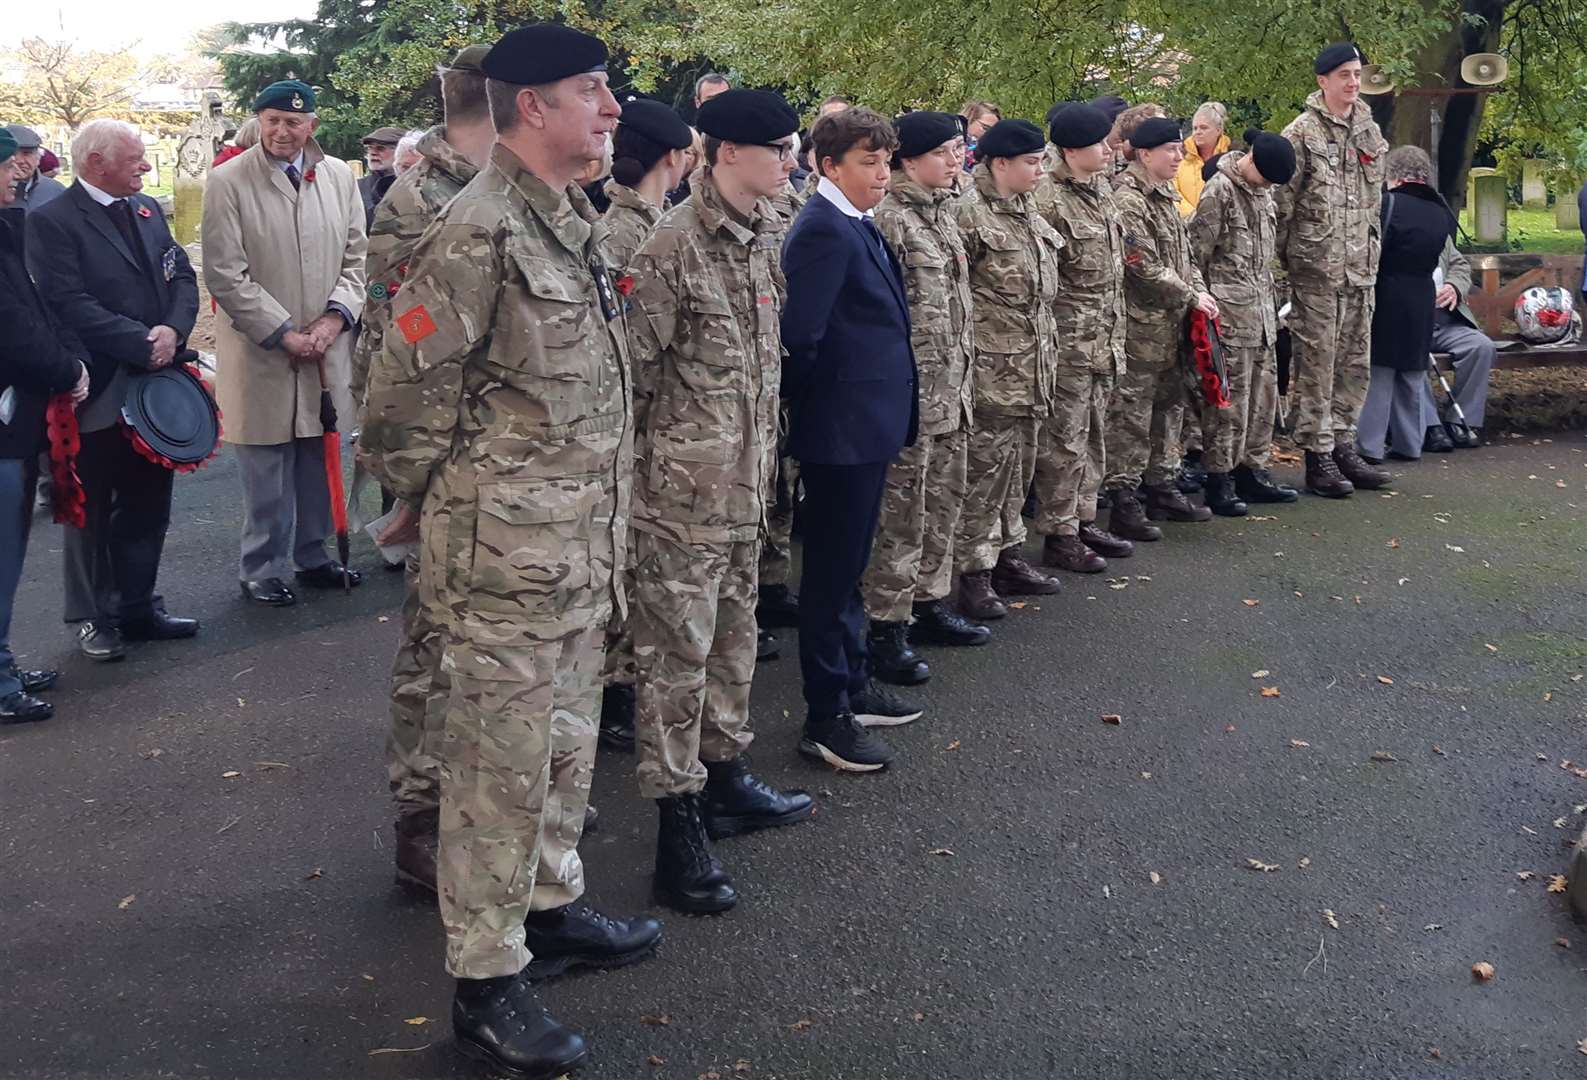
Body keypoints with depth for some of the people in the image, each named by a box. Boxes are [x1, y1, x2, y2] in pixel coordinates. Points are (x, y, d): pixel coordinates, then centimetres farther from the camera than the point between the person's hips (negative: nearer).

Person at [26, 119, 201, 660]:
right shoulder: (51, 222, -12)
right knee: (92, 512, 8)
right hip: (98, 393, -6)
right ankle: (93, 617, 20)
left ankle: (137, 606, 27)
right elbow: (71, 305, -20)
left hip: (155, 384, 7)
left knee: (147, 505, 14)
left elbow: (182, 276, 8)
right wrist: (144, 345, -21)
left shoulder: (147, 209, 11)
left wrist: (173, 329, -11)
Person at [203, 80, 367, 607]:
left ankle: (312, 556, 27)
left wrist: (335, 317, -6)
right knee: (266, 470, 3)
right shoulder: (228, 183, -7)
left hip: (327, 349, 4)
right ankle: (261, 569, 16)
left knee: (319, 460, 12)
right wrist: (284, 333, -13)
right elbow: (226, 276, -10)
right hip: (261, 352, -4)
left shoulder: (339, 176, 6)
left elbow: (356, 257, 9)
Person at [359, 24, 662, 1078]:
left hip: (586, 546, 9)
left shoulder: (580, 222, 11)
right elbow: (404, 405, -15)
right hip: (510, 556, -9)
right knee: (501, 765, 2)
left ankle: (552, 905, 38)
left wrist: (601, 525, 17)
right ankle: (487, 979, 15)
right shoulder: (479, 232, -18)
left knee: (566, 743, 21)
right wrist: (461, 503, -2)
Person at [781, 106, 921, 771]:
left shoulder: (855, 225, 13)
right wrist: (814, 400, -9)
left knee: (848, 564, 18)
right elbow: (800, 333, -23)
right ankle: (826, 716, 7)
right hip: (843, 426, -10)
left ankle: (852, 684, 31)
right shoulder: (824, 229, -17)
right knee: (832, 568, -2)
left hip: (867, 422, 10)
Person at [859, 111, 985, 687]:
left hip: (952, 385, 9)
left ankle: (930, 601, 29)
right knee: (902, 510, -3)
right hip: (912, 387, -9)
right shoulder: (887, 217, -14)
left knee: (944, 499, 16)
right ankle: (887, 625, 6)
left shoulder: (943, 211, 14)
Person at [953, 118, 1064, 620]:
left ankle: (1007, 555, 27)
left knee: (1019, 465, 16)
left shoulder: (1028, 212, 15)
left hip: (1031, 365, 9)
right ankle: (974, 573, 4)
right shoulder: (969, 214, -14)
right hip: (992, 370, -9)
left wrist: (1047, 345, 21)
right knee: (986, 467, -4)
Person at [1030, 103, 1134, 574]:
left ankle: (1083, 520, 26)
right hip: (1069, 340, -9)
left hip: (1104, 339, 9)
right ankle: (1059, 535, 7)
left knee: (1094, 435, 15)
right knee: (1064, 439, -1)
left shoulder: (1100, 193, 13)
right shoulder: (1047, 199, -16)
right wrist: (1053, 336, -16)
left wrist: (1116, 335, 20)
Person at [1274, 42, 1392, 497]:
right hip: (1317, 267, -7)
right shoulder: (1302, 133, -7)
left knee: (1354, 361, 11)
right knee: (1315, 362, -3)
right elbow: (1281, 201, -9)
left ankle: (1343, 446, 21)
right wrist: (1285, 257, -9)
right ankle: (1318, 455, 4)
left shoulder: (1369, 130, 14)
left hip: (1361, 268, 7)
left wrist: (1372, 247, 17)